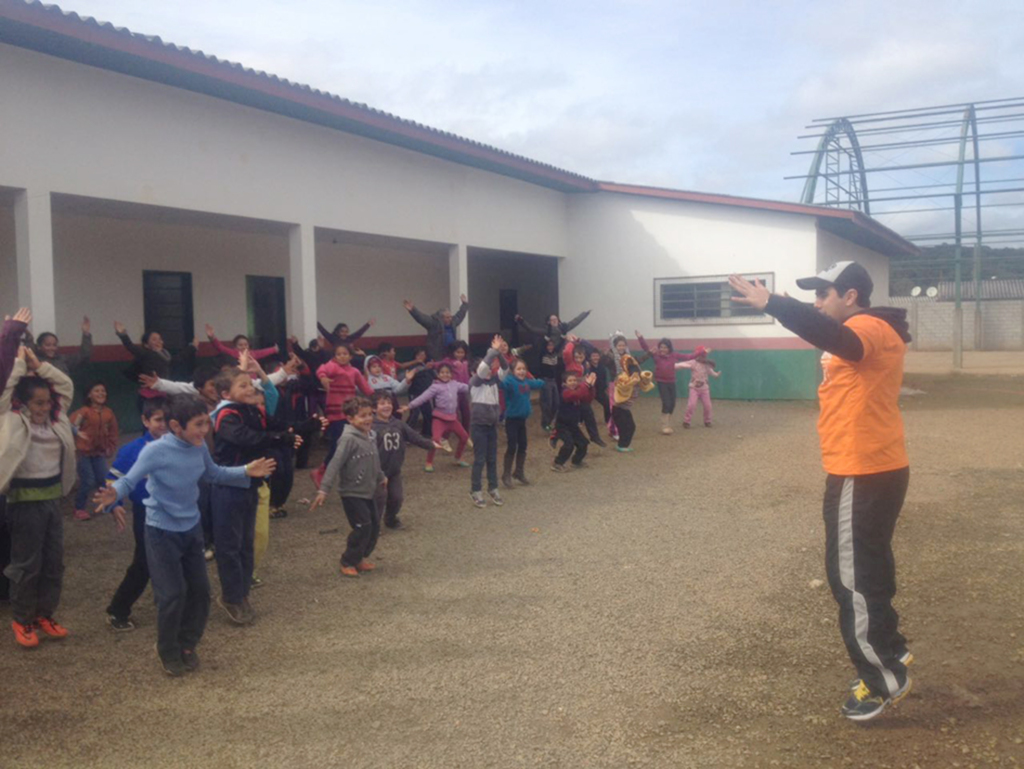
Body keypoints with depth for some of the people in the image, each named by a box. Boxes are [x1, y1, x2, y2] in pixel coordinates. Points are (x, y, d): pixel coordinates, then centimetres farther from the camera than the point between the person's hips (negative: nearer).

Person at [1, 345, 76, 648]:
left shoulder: (56, 418, 6)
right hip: (25, 501, -6)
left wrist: (38, 365, 4)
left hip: (52, 497, 6)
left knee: (54, 561, 11)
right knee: (27, 564, 3)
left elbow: (66, 385, 9)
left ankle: (45, 614, 26)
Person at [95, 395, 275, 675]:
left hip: (192, 527, 6)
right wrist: (114, 494, -47)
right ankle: (169, 653, 22)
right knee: (172, 595, -3)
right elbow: (130, 480, -26)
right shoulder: (156, 451, -25)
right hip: (162, 531, -6)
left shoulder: (200, 447, -7)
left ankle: (187, 645, 34)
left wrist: (245, 472, 2)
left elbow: (214, 474, 11)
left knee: (200, 590, 11)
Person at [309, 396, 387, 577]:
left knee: (374, 526, 11)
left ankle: (360, 557, 28)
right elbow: (335, 464, -25)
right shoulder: (349, 439, -20)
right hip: (352, 493, -8)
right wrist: (324, 489, -29)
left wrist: (381, 476, 35)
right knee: (363, 527, -9)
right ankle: (348, 562, 7)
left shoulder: (370, 436, 6)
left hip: (368, 492, 8)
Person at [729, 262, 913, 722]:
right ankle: (889, 651, 34)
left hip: (864, 475, -11)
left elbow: (837, 338, -38)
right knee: (866, 571, 21)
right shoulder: (863, 332, 18)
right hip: (868, 470, 11)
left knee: (853, 578, -2)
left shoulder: (870, 328, -18)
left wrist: (770, 303, -47)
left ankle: (885, 680, 9)